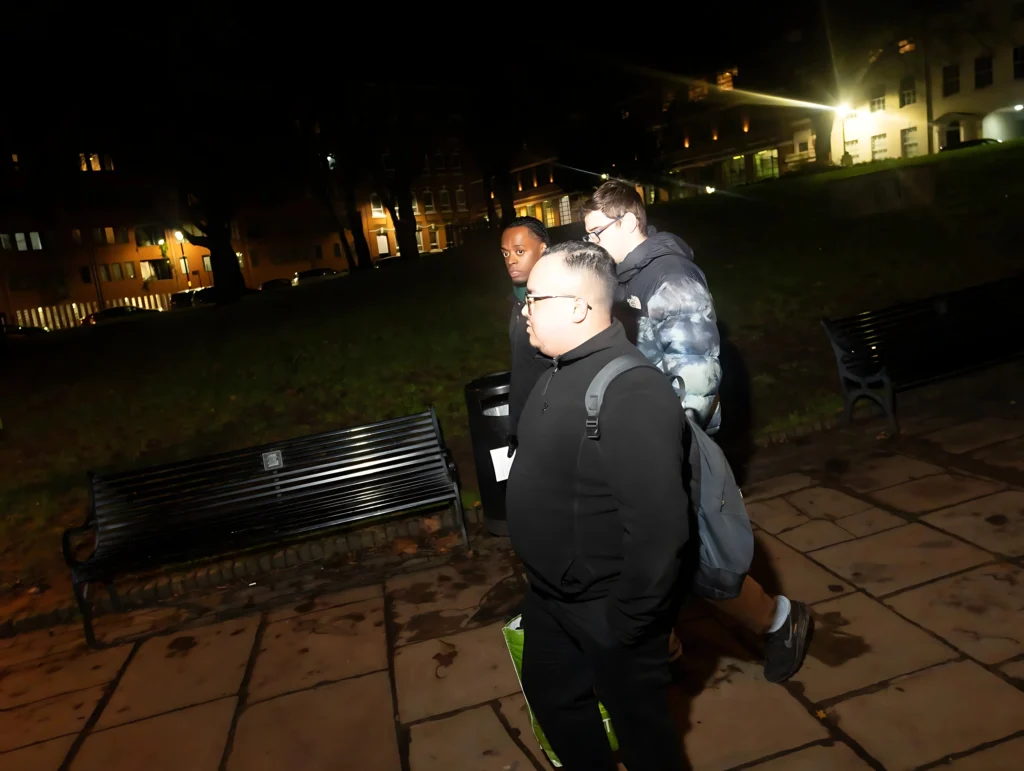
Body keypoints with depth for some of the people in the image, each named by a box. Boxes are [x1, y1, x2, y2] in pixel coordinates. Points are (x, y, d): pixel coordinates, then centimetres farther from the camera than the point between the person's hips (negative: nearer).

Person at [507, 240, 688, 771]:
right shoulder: (561, 372, 2)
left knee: (638, 718, 15)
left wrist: (625, 623, -21)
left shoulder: (631, 392, -29)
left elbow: (658, 526, -31)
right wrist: (544, 586, 17)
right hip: (549, 594, 9)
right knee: (550, 693, 26)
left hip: (605, 607, -9)